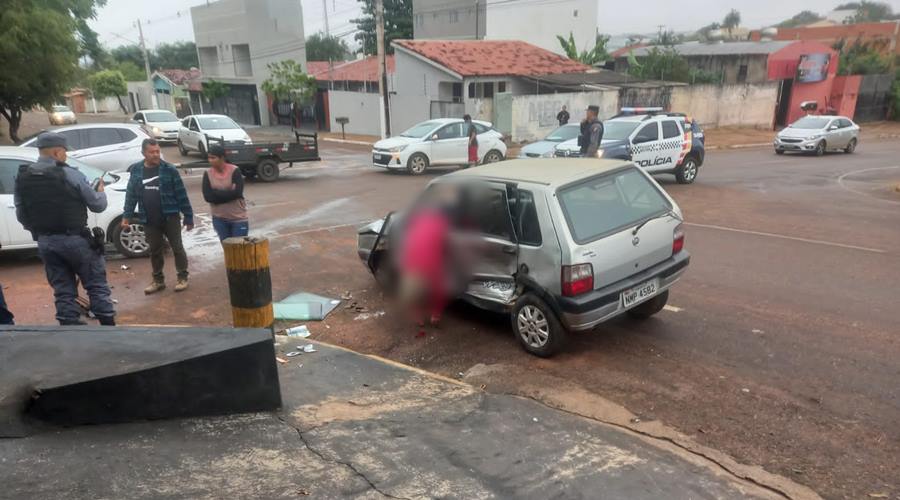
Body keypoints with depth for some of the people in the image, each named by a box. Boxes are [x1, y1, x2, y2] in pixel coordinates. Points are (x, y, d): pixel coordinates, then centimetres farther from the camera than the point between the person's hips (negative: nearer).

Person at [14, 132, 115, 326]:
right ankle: (108, 327, 7)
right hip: (74, 239, -5)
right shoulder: (70, 174, -11)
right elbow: (98, 205, -7)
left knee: (63, 291, 12)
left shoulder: (21, 178, 4)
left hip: (45, 242, 5)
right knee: (97, 285, 5)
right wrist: (100, 190, 14)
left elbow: (20, 215, 8)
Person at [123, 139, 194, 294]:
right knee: (155, 251, 12)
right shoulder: (136, 170, 3)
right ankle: (158, 280, 24)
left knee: (177, 248, 5)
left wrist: (188, 216, -7)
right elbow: (131, 194, 9)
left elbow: (181, 194, -7)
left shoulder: (169, 169, -8)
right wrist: (127, 216, 3)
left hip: (170, 217, -3)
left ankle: (182, 277, 17)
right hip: (149, 221, 3)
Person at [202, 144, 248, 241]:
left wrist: (216, 193, -13)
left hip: (238, 218, -3)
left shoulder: (234, 171, -9)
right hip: (219, 219, 3)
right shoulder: (208, 174, 1)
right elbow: (208, 196, -9)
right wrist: (228, 194, -15)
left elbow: (237, 193, -20)